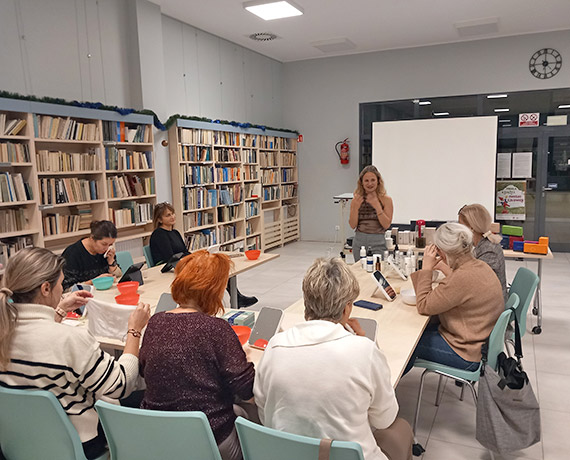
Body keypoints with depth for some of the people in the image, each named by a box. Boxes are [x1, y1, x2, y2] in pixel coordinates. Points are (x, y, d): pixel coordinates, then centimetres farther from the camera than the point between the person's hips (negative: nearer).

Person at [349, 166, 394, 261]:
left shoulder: (386, 200, -1)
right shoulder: (356, 200, 4)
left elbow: (386, 225, -8)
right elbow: (352, 225, 2)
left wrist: (377, 206, -16)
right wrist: (356, 207, -11)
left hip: (378, 242, -2)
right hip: (359, 241, 2)